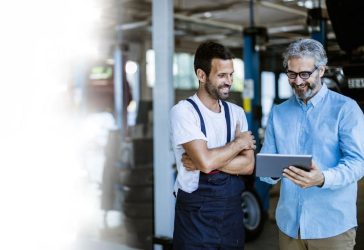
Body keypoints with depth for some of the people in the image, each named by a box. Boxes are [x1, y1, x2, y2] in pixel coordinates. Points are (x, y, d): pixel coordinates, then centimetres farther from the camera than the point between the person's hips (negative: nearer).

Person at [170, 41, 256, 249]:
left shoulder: (236, 112, 5)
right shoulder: (183, 111, -11)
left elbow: (248, 165, -4)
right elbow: (206, 161, -22)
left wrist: (201, 163, -15)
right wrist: (239, 142, -7)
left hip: (232, 210, 5)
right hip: (196, 214, -5)